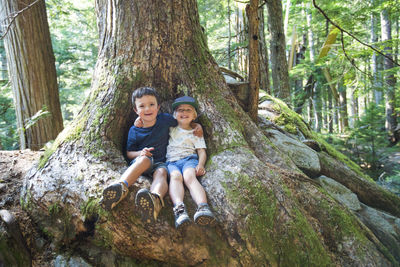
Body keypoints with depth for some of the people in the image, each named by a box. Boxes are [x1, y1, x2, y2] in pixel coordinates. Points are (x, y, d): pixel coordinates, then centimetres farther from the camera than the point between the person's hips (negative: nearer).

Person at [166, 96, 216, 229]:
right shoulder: (170, 129, 26)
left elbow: (202, 152, 14)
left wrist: (200, 164, -8)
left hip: (189, 158, -1)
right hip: (171, 161, 1)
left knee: (189, 176, -35)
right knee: (175, 175, -34)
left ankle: (203, 207, -58)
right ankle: (179, 208, -57)